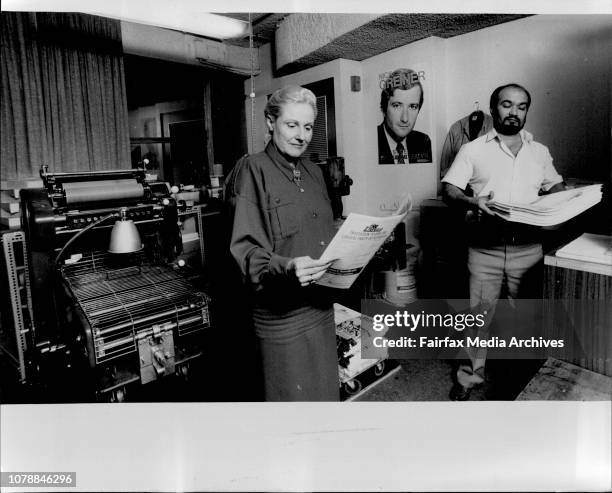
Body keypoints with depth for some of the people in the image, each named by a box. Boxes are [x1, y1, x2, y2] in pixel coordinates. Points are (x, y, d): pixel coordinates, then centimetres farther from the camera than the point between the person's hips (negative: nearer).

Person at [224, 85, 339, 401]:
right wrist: (285, 267, -34)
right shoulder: (252, 170, -10)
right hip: (281, 314, -7)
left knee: (325, 391, 19)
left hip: (321, 307, 7)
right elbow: (244, 249, -17)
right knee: (291, 396, 5)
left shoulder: (314, 173, 14)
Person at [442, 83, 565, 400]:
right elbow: (449, 189, -4)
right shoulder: (473, 150, 3)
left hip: (528, 248, 3)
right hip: (486, 248, -3)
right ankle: (470, 375, 19)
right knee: (479, 314, 3)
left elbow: (556, 187, 21)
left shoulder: (540, 152, 14)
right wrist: (471, 203, -25)